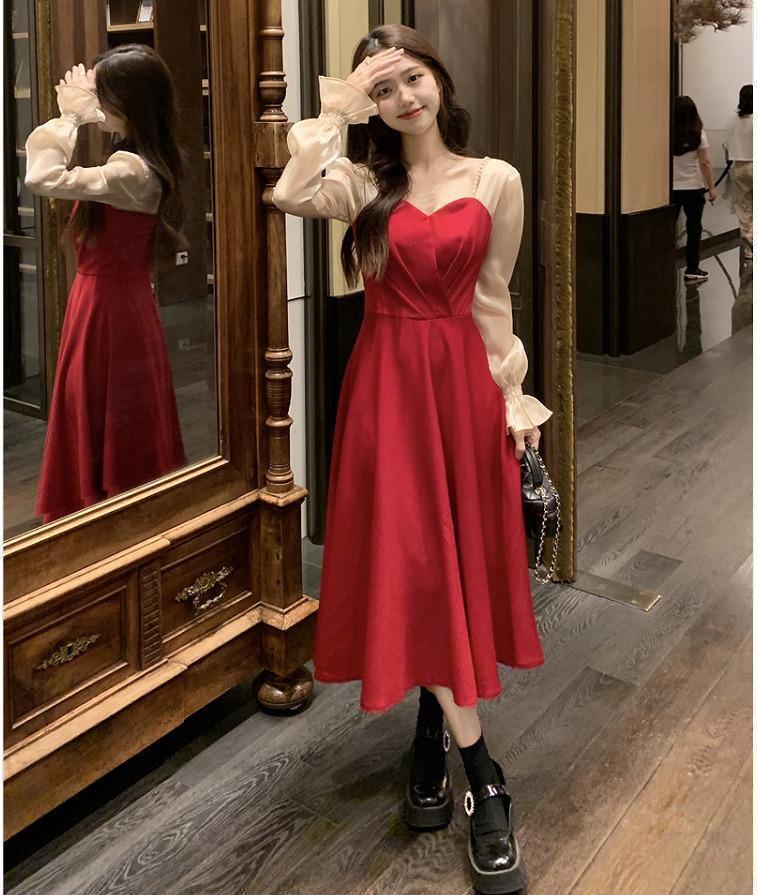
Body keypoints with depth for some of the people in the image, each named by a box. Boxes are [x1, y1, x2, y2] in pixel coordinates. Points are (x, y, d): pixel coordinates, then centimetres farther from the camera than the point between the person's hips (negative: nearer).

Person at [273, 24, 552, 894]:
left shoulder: (496, 179, 4)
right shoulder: (364, 180, 2)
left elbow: (492, 296, 7)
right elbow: (288, 195, -21)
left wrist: (513, 393, 5)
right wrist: (338, 105, -12)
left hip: (463, 379, 1)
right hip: (387, 382, -1)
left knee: (454, 559, 6)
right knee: (413, 561, -5)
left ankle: (431, 736, 26)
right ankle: (483, 780, 2)